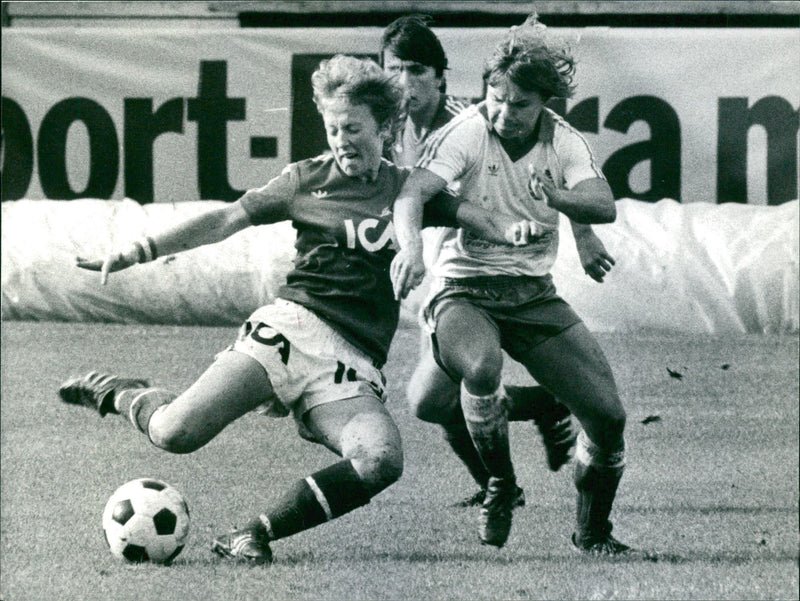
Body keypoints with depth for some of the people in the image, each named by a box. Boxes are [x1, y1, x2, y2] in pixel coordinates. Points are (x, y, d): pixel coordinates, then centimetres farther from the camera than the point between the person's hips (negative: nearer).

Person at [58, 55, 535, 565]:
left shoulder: (410, 189, 16)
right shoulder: (307, 180, 12)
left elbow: (474, 216, 6)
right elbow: (227, 220, 11)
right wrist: (142, 250, 3)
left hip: (353, 365, 2)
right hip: (292, 327, -2)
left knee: (382, 462, -30)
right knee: (177, 434, -22)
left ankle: (258, 534, -14)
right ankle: (119, 394, 14)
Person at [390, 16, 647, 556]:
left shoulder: (563, 141, -2)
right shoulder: (467, 132, -14)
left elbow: (605, 206, -16)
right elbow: (413, 192, -27)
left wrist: (557, 197, -36)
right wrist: (411, 244, -48)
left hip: (533, 293, 4)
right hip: (464, 288, -4)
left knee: (608, 414, -6)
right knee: (480, 369, -38)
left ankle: (593, 532, 21)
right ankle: (500, 485, -9)